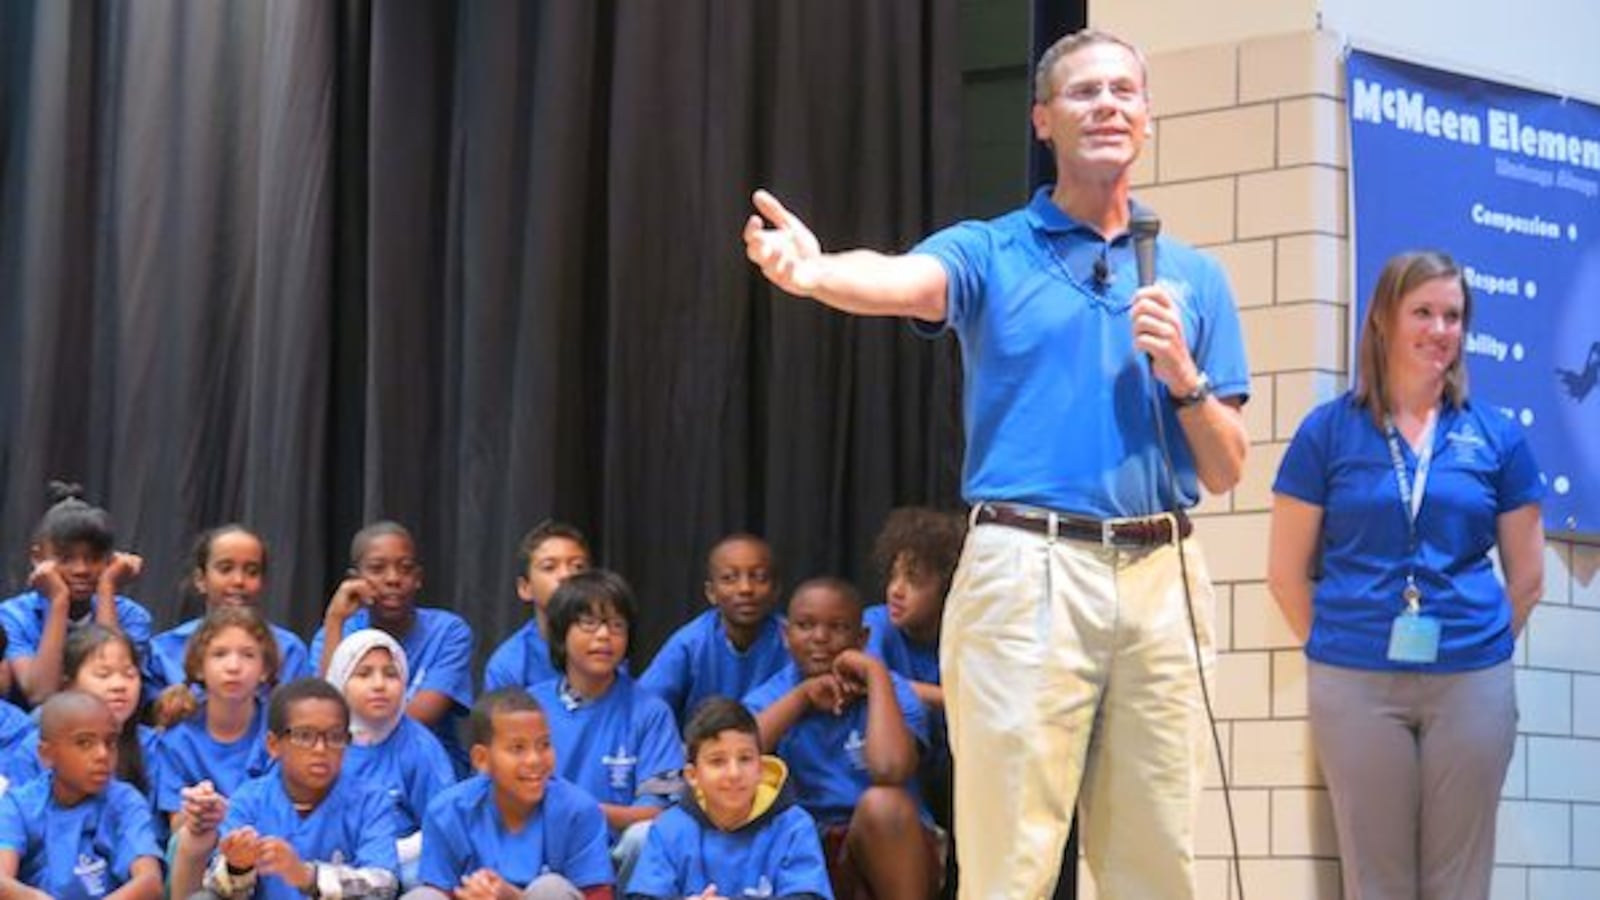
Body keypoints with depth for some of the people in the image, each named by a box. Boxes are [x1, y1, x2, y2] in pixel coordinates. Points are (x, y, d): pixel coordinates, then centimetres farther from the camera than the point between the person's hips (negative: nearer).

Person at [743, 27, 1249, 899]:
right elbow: (903, 280, -19)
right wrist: (816, 271, -42)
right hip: (1027, 573, -3)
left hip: (1160, 581, 4)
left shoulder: (1194, 277, 15)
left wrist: (1183, 376, -6)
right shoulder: (991, 252, 5)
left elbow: (1224, 472, 14)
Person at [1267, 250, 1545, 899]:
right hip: (1356, 686, -1)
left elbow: (1527, 576, 12)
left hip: (1471, 685, 1)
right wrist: (1337, 649, 4)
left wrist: (1480, 647, 7)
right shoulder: (1329, 430, 2)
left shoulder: (1496, 436, 6)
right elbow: (1287, 572, 4)